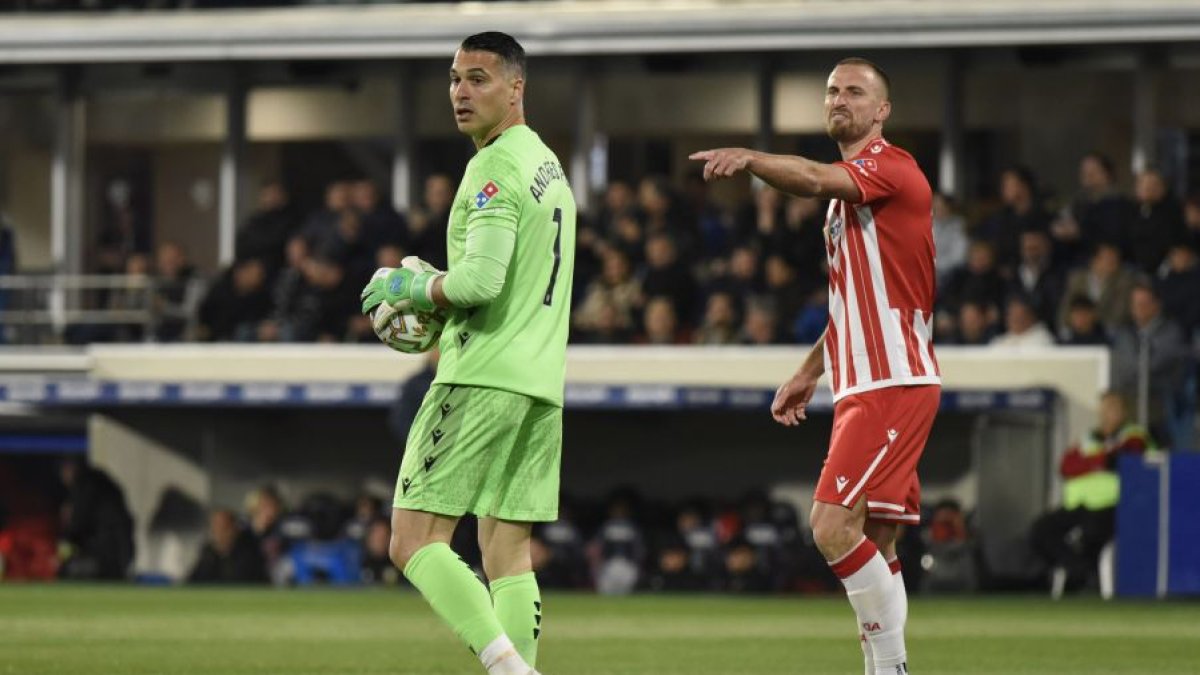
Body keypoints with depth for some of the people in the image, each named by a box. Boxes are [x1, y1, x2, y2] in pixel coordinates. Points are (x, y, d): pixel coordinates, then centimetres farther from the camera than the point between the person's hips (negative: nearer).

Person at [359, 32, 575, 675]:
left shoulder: (496, 166, -11)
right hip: (544, 383, 9)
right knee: (507, 555, 8)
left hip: (485, 377, -9)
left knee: (415, 540, -9)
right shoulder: (549, 166, 19)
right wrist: (437, 292, 19)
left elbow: (479, 282, -20)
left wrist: (409, 287, -3)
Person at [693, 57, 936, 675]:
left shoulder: (891, 167, -7)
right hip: (862, 386, 10)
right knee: (873, 544, 8)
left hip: (893, 385, -10)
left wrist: (749, 158, -43)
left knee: (834, 527, -18)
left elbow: (815, 180, -29)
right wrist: (810, 373, 27)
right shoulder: (845, 191, 23)